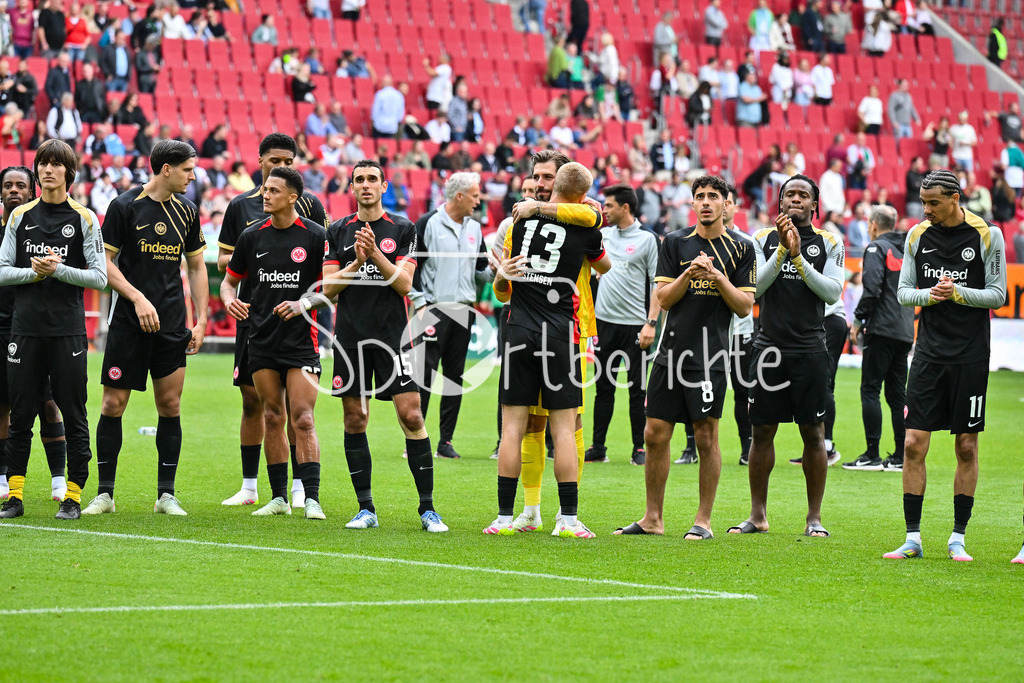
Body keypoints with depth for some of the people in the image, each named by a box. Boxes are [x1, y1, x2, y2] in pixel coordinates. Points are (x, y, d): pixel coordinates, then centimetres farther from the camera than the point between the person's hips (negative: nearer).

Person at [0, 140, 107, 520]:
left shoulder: (84, 218, 1)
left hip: (69, 329, -2)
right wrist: (33, 271, -10)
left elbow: (99, 276, -2)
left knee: (73, 414, -1)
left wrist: (58, 269, -14)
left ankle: (73, 495, 5)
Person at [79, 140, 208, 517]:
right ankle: (104, 493, 7)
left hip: (171, 325, 4)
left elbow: (196, 266, 16)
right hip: (128, 324, -4)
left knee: (170, 405, 1)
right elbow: (105, 263, -6)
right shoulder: (124, 207, -6)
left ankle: (166, 494, 8)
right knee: (114, 404, -2)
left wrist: (200, 320, 9)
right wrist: (138, 299, -16)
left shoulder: (187, 212, 8)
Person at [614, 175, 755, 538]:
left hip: (710, 354, -2)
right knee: (655, 434, 3)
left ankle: (703, 520, 6)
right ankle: (653, 518, 12)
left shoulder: (741, 249, 4)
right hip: (672, 348, 3)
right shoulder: (675, 242, 9)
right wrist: (689, 273, -12)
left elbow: (745, 306, 2)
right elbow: (663, 298, 4)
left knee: (706, 436, -2)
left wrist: (719, 279, -13)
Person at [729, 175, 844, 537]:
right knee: (762, 431, 3)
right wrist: (782, 249, -17)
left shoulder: (828, 243, 4)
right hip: (770, 348, 1)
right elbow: (755, 287, -6)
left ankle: (814, 517, 6)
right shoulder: (764, 239, 6)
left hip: (810, 349, -1)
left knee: (813, 433, 0)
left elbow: (832, 292, -7)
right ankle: (758, 515, 13)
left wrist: (798, 257, -16)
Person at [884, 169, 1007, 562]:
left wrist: (958, 293, -17)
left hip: (971, 353, -2)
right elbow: (903, 292, 10)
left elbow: (997, 294, -2)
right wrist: (930, 294, -10)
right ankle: (912, 539, 1)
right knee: (914, 444, -4)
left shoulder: (987, 235, -3)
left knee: (966, 447, 2)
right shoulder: (917, 236, 6)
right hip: (929, 349, 2)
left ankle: (958, 539, 10)